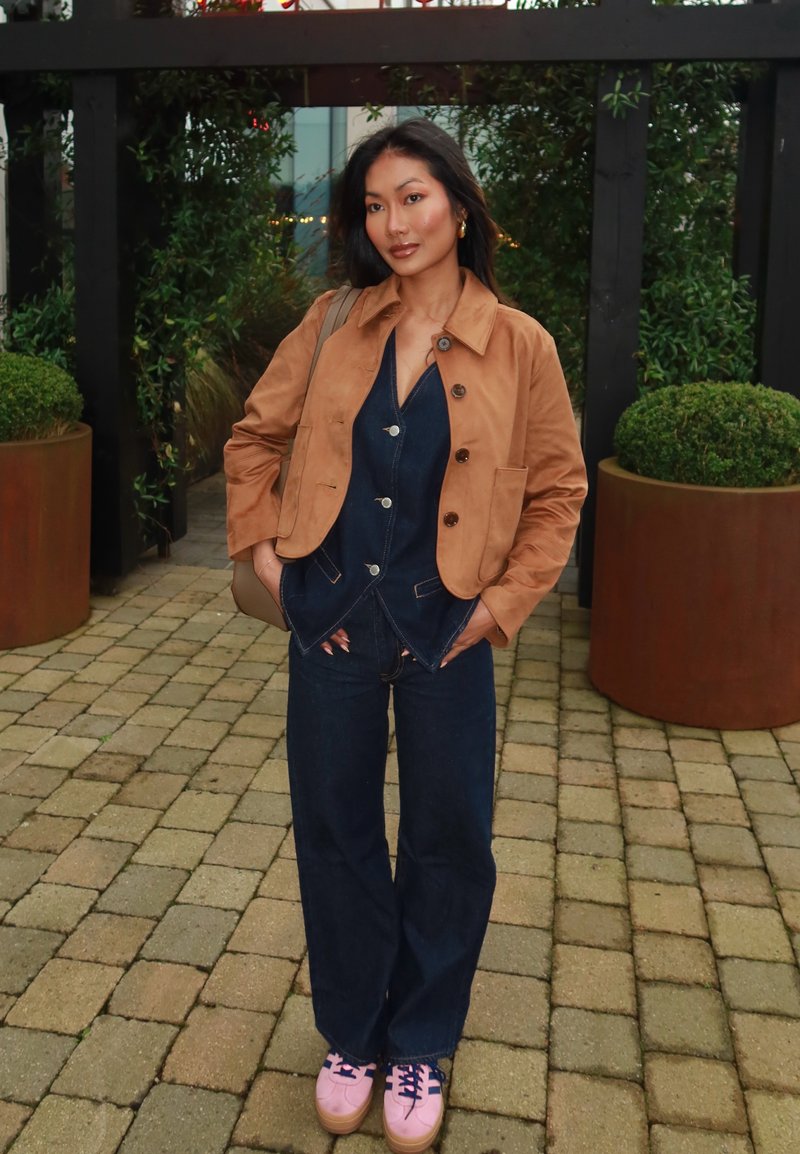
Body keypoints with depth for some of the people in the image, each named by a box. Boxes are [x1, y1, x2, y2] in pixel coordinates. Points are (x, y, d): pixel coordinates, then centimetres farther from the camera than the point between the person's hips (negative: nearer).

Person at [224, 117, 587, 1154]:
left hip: (446, 635, -1)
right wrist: (266, 551, 1)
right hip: (332, 623, 2)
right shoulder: (333, 325, 2)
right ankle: (353, 1036, 34)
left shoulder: (519, 345, -4)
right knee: (335, 832, 12)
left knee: (449, 841, 9)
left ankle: (419, 1046, 32)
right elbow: (253, 439, 10)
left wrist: (506, 601, -5)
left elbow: (558, 490, 2)